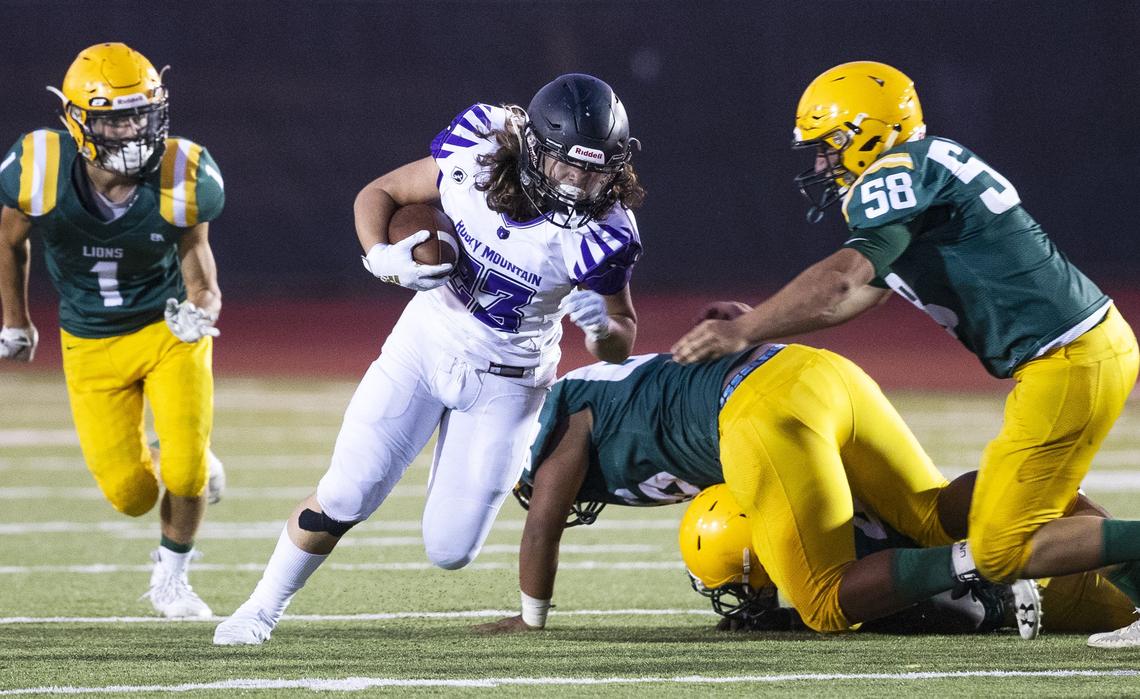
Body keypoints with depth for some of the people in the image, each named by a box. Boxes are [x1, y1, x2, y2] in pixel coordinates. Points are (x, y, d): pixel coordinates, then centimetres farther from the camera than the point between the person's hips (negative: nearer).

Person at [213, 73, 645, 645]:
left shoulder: (601, 234, -23)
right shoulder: (473, 159, -20)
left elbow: (620, 347, -8)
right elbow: (378, 194, -3)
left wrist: (602, 323, -32)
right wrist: (383, 259, -23)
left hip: (506, 381, -1)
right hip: (425, 342, 1)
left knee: (449, 551, -2)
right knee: (343, 500, -7)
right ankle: (263, 608, 17)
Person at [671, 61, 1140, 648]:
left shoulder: (899, 175, -10)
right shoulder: (929, 171, 20)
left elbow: (842, 278, -22)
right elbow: (857, 295, 27)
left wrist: (744, 331, -16)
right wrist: (761, 326, 22)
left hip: (1068, 362, -10)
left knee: (1001, 552, -9)